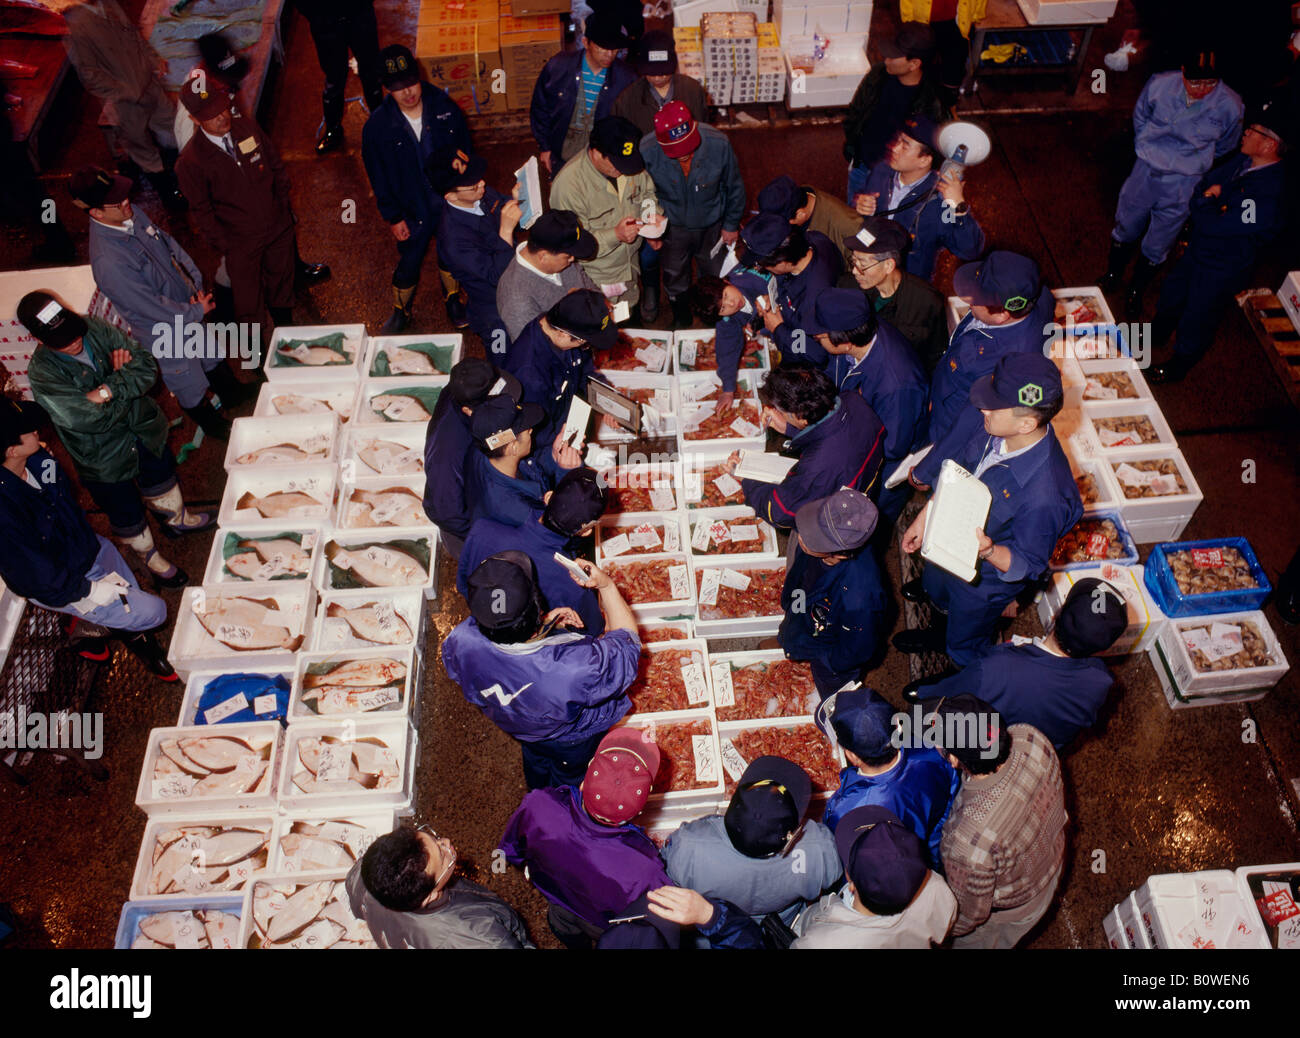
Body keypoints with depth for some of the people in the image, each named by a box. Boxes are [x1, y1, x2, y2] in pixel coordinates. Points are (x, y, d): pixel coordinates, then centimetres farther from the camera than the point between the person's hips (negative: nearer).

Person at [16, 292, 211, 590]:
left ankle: (176, 519, 61)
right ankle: (149, 557, 44)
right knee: (126, 515, 16)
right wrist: (124, 381, -23)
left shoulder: (94, 328, -16)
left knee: (161, 477, 31)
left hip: (143, 430, 5)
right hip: (105, 458, -5)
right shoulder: (42, 374, -29)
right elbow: (91, 419, -34)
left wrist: (108, 390, -33)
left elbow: (147, 366, -19)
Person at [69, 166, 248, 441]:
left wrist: (196, 283, -7)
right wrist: (196, 311, -17)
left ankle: (234, 397, 62)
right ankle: (212, 425, 49)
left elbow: (169, 244, 2)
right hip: (166, 331, -7)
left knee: (213, 360, 33)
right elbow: (153, 307, -30)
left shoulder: (132, 213, -14)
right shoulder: (107, 263, -38)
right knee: (191, 387, 20)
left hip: (189, 310, 7)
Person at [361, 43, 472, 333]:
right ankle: (401, 311, 42)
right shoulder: (377, 127, -18)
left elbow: (466, 153, -1)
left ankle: (453, 299, 51)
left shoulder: (446, 109, -15)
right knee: (408, 264, 15)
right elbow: (379, 178, -7)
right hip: (412, 211, -1)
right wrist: (393, 217, -6)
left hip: (452, 203, 1)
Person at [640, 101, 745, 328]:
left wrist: (731, 224, 2)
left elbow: (734, 186, -9)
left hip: (711, 225, 0)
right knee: (675, 279, 21)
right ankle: (681, 319, 51)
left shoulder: (719, 144, -30)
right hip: (672, 227, 0)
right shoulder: (647, 150, -31)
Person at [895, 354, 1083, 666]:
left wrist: (988, 550, -49)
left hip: (986, 579, -6)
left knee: (964, 646, 27)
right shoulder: (995, 430, -26)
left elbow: (1027, 566, -29)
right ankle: (942, 632, 74)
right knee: (934, 586, 39)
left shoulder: (1045, 496, -45)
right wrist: (923, 518, 3)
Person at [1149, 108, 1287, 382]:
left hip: (1221, 269, -8)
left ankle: (1179, 365, 38)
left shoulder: (1268, 194, -36)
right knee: (1172, 292, 28)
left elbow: (1214, 225, -34)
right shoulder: (1244, 162, -9)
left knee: (1197, 317, 13)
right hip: (1199, 248, 8)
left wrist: (1205, 201, -17)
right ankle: (1157, 335, 55)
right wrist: (1207, 195, -19)